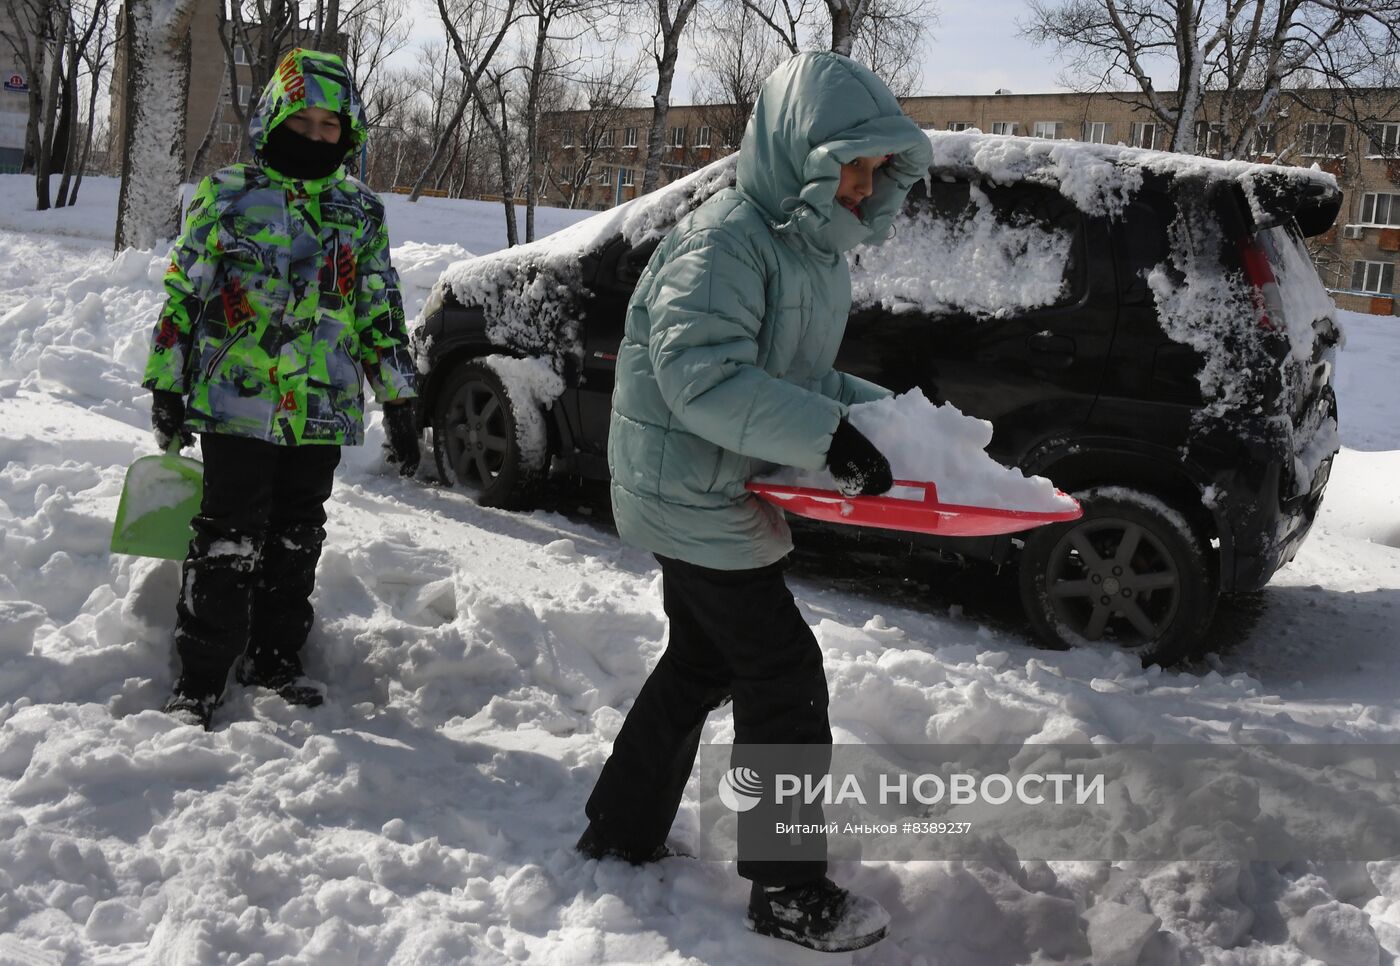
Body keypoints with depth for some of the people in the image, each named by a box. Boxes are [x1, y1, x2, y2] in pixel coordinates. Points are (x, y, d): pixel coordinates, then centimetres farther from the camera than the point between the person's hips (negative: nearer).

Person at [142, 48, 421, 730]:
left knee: (297, 539, 11)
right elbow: (182, 295, 3)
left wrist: (399, 402, 9)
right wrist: (167, 387, 1)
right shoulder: (225, 196, 1)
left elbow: (382, 314, 12)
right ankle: (200, 676, 7)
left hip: (323, 410, 3)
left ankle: (275, 657, 26)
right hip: (236, 402, -3)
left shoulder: (361, 214, 10)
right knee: (229, 542, -4)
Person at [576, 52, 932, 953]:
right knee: (786, 683, -4)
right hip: (694, 497, -10)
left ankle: (620, 837, 35)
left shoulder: (816, 251, 10)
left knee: (699, 667, 19)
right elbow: (699, 375, -30)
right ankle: (793, 896, 10)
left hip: (726, 499, 10)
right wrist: (825, 434, -33)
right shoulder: (729, 238, -20)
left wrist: (878, 412, 1)